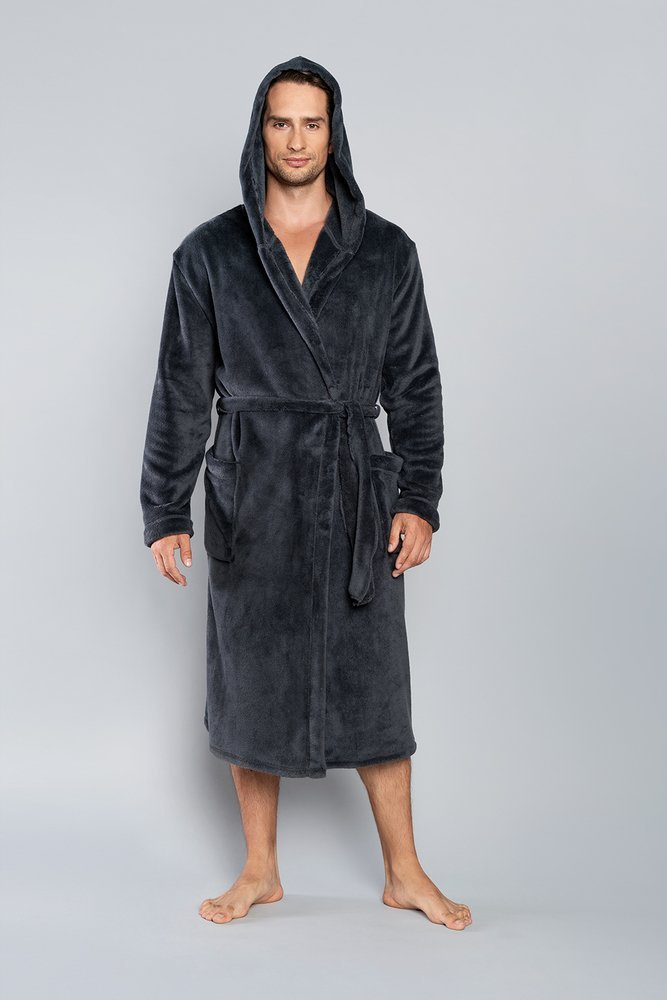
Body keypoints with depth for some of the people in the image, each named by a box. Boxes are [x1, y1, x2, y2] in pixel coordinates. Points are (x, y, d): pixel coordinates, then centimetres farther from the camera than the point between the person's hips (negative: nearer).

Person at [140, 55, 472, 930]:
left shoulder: (387, 253, 3)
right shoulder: (210, 254, 2)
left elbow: (415, 384, 4)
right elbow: (182, 392, 2)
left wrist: (420, 500, -4)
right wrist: (166, 512, -2)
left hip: (357, 496, 0)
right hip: (251, 497, 0)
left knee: (373, 683, 7)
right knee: (250, 682, 9)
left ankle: (404, 873, 23)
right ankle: (261, 870, 27)